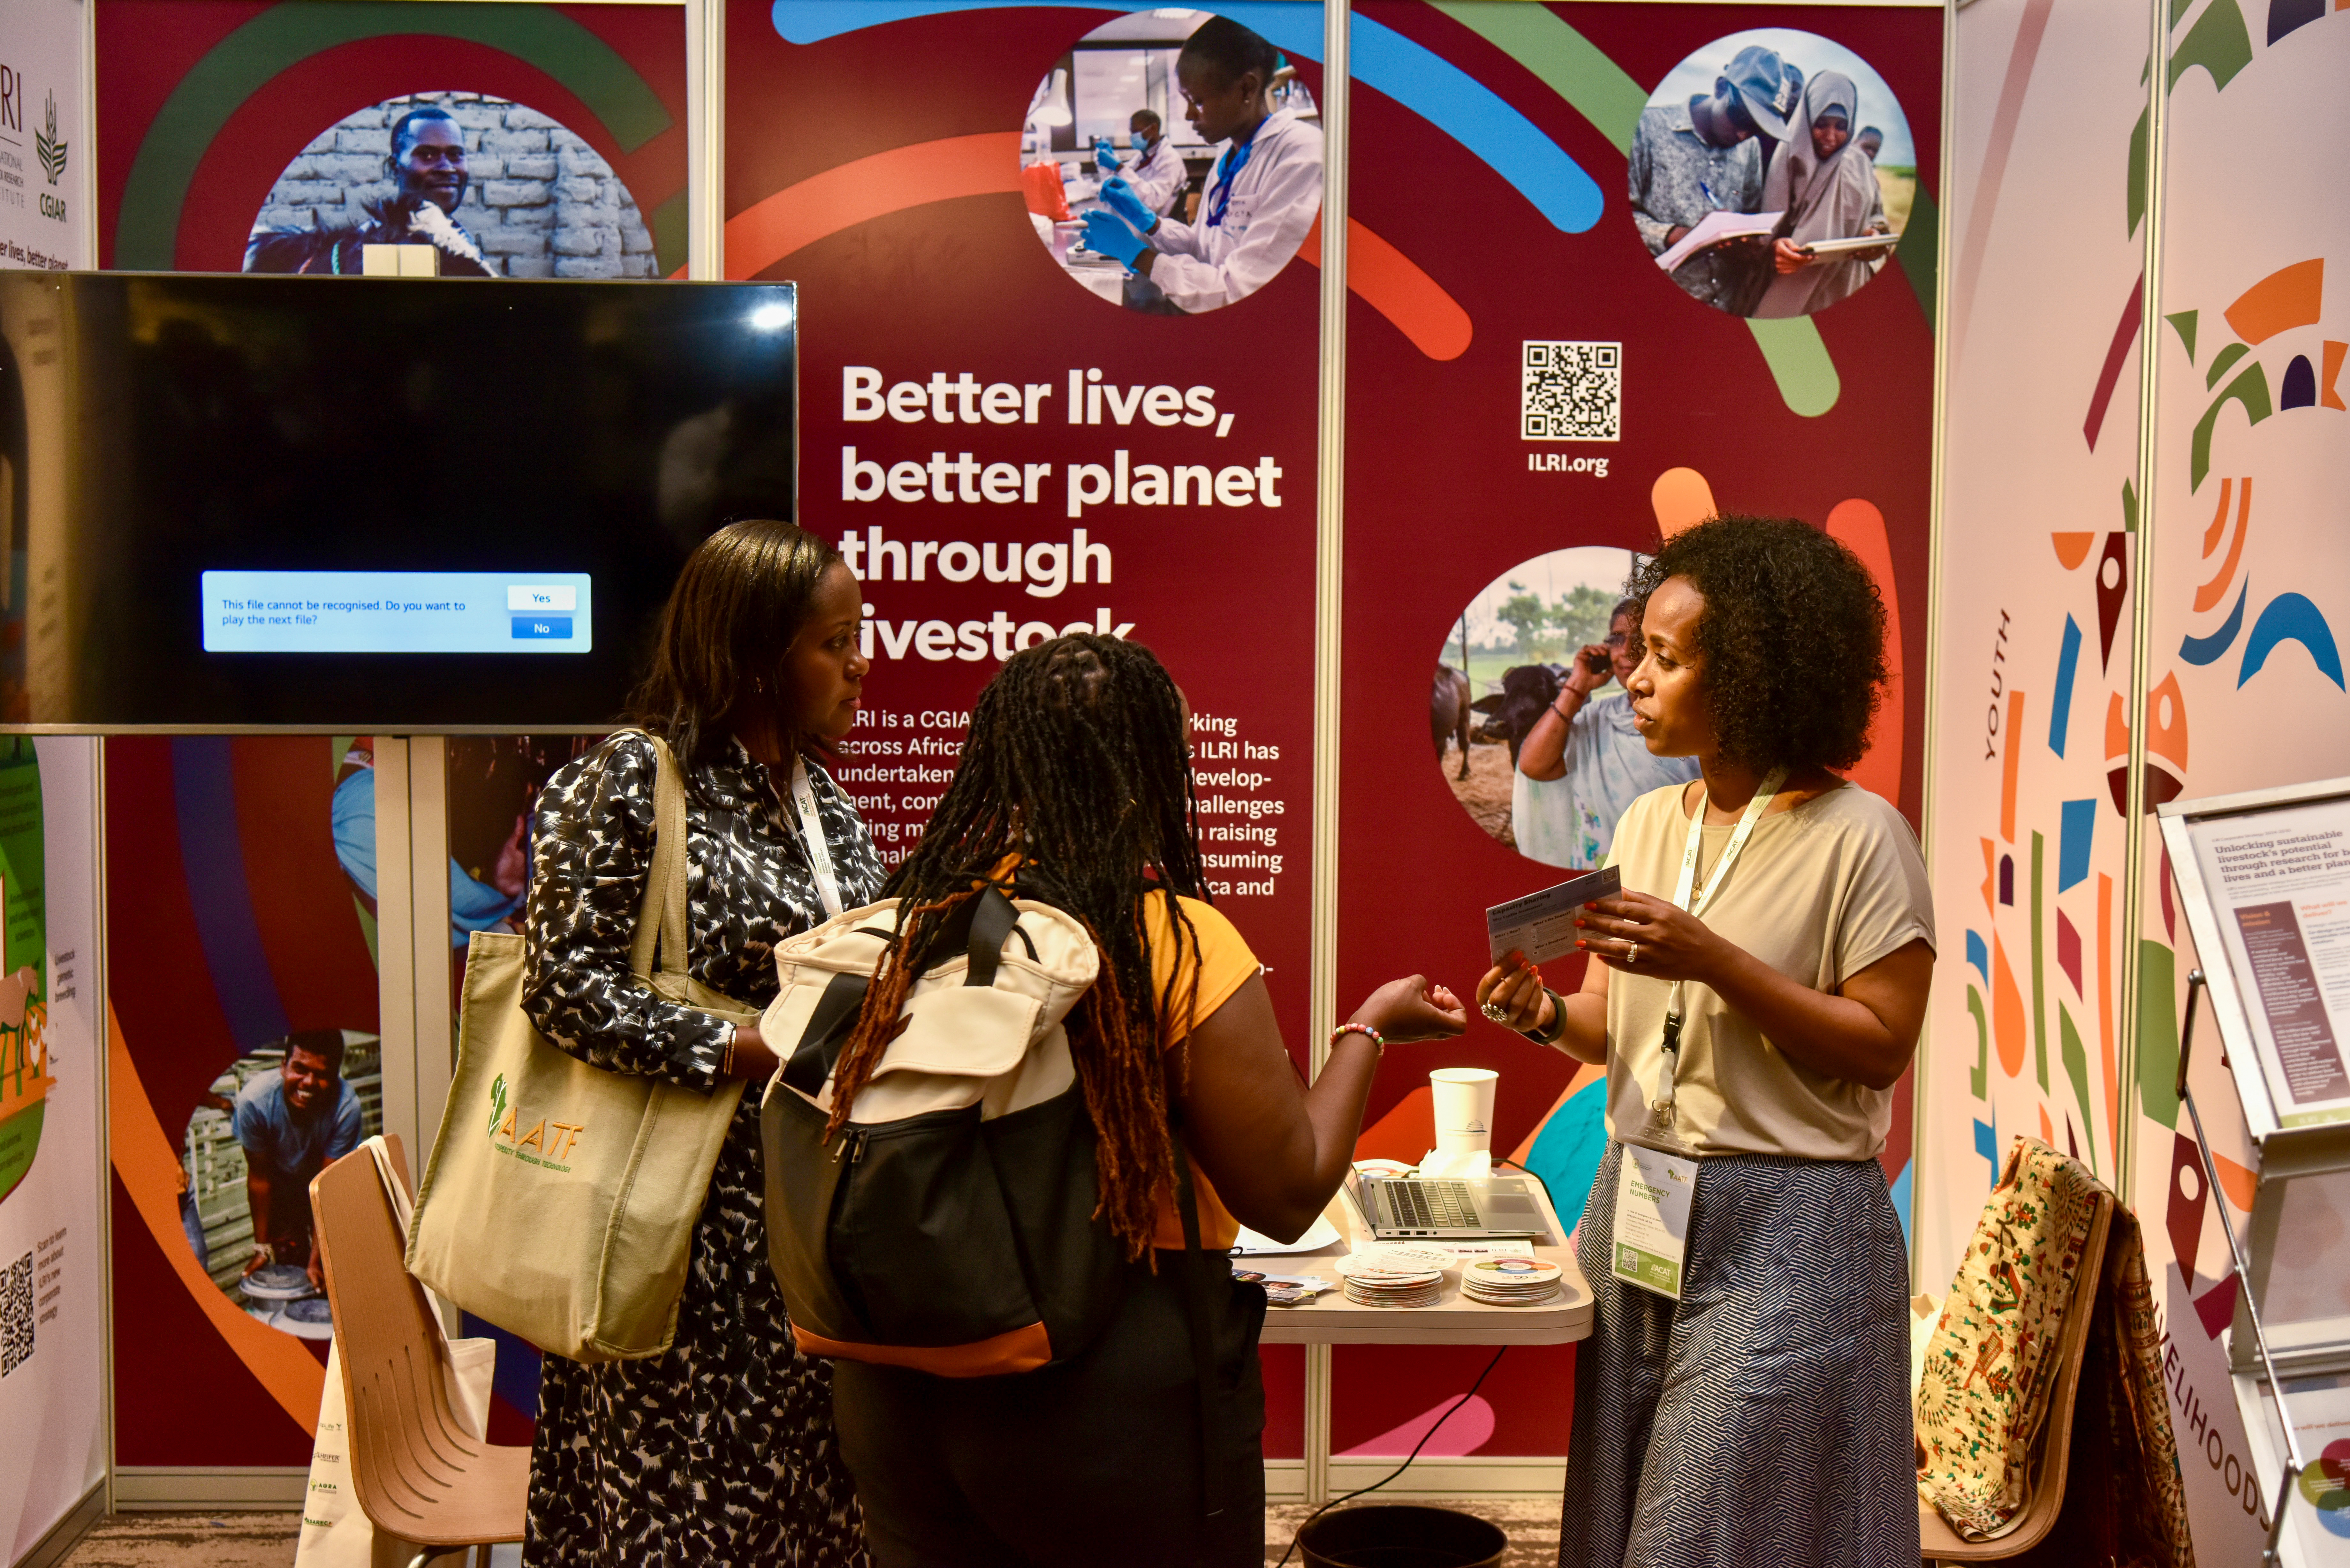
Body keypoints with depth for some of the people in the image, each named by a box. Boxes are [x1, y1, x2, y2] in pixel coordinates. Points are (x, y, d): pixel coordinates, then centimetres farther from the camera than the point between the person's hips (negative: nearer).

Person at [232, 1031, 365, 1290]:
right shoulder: (255, 1100, -34)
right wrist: (262, 1247, -13)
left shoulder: (346, 1107, -36)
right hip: (282, 1180, 0)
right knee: (289, 1261, -3)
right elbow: (259, 1178, -20)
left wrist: (317, 1260, -29)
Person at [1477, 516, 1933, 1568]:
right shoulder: (1645, 824, 9)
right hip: (1635, 1204, 6)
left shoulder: (1857, 837, -10)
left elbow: (1879, 1047, -13)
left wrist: (1712, 960, -20)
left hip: (1785, 1222, -6)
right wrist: (1548, 1014, -8)